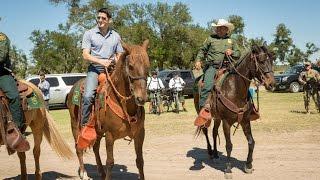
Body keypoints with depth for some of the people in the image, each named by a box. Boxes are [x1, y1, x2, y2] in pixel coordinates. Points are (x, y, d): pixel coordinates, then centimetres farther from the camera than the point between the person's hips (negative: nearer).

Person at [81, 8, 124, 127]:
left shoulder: (116, 36, 13)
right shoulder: (89, 34, 4)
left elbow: (120, 55, 15)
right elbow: (85, 55, -4)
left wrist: (118, 61, -9)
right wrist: (101, 61, -19)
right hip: (95, 68, -3)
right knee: (88, 96, -24)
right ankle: (84, 124, -10)